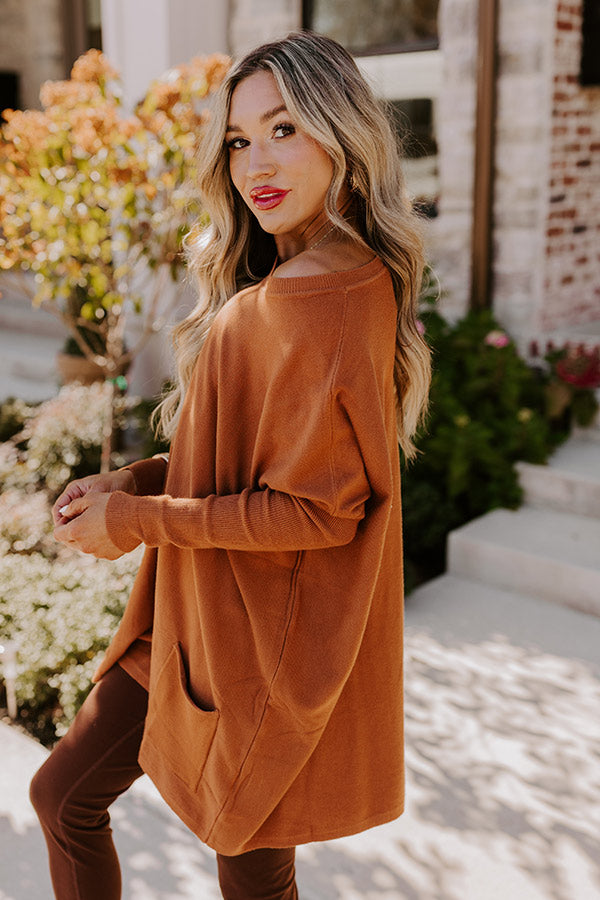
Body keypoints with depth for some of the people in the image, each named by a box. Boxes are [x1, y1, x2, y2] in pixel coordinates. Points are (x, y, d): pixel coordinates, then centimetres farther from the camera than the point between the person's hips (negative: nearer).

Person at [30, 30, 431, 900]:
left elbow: (319, 506, -23)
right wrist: (136, 480, 0)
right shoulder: (275, 284, 8)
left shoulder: (331, 304, -24)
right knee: (63, 798, 20)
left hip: (266, 633, -9)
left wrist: (138, 521, -16)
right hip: (198, 616, 9)